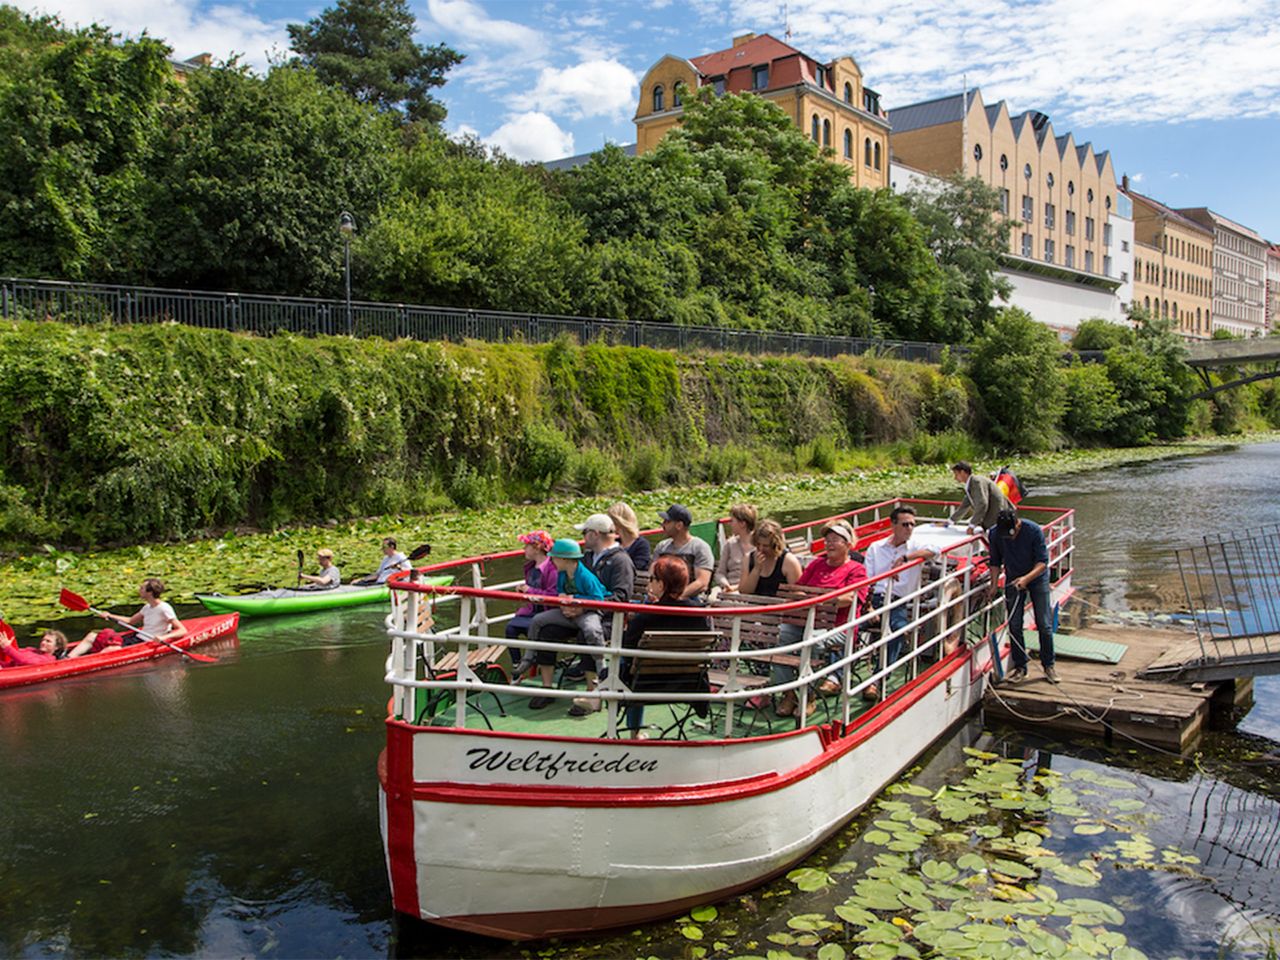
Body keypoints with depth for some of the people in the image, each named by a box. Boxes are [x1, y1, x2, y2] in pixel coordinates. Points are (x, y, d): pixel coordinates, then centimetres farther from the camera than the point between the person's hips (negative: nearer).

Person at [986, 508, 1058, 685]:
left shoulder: (1034, 531, -24)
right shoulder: (994, 534, -16)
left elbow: (1043, 562, -21)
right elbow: (995, 561, -1)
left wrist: (1027, 578, -36)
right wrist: (994, 584, -10)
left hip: (1037, 578, -2)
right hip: (1013, 581, 2)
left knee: (1044, 625, -1)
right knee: (1014, 626, 0)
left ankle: (1048, 665, 15)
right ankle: (1020, 667, 13)